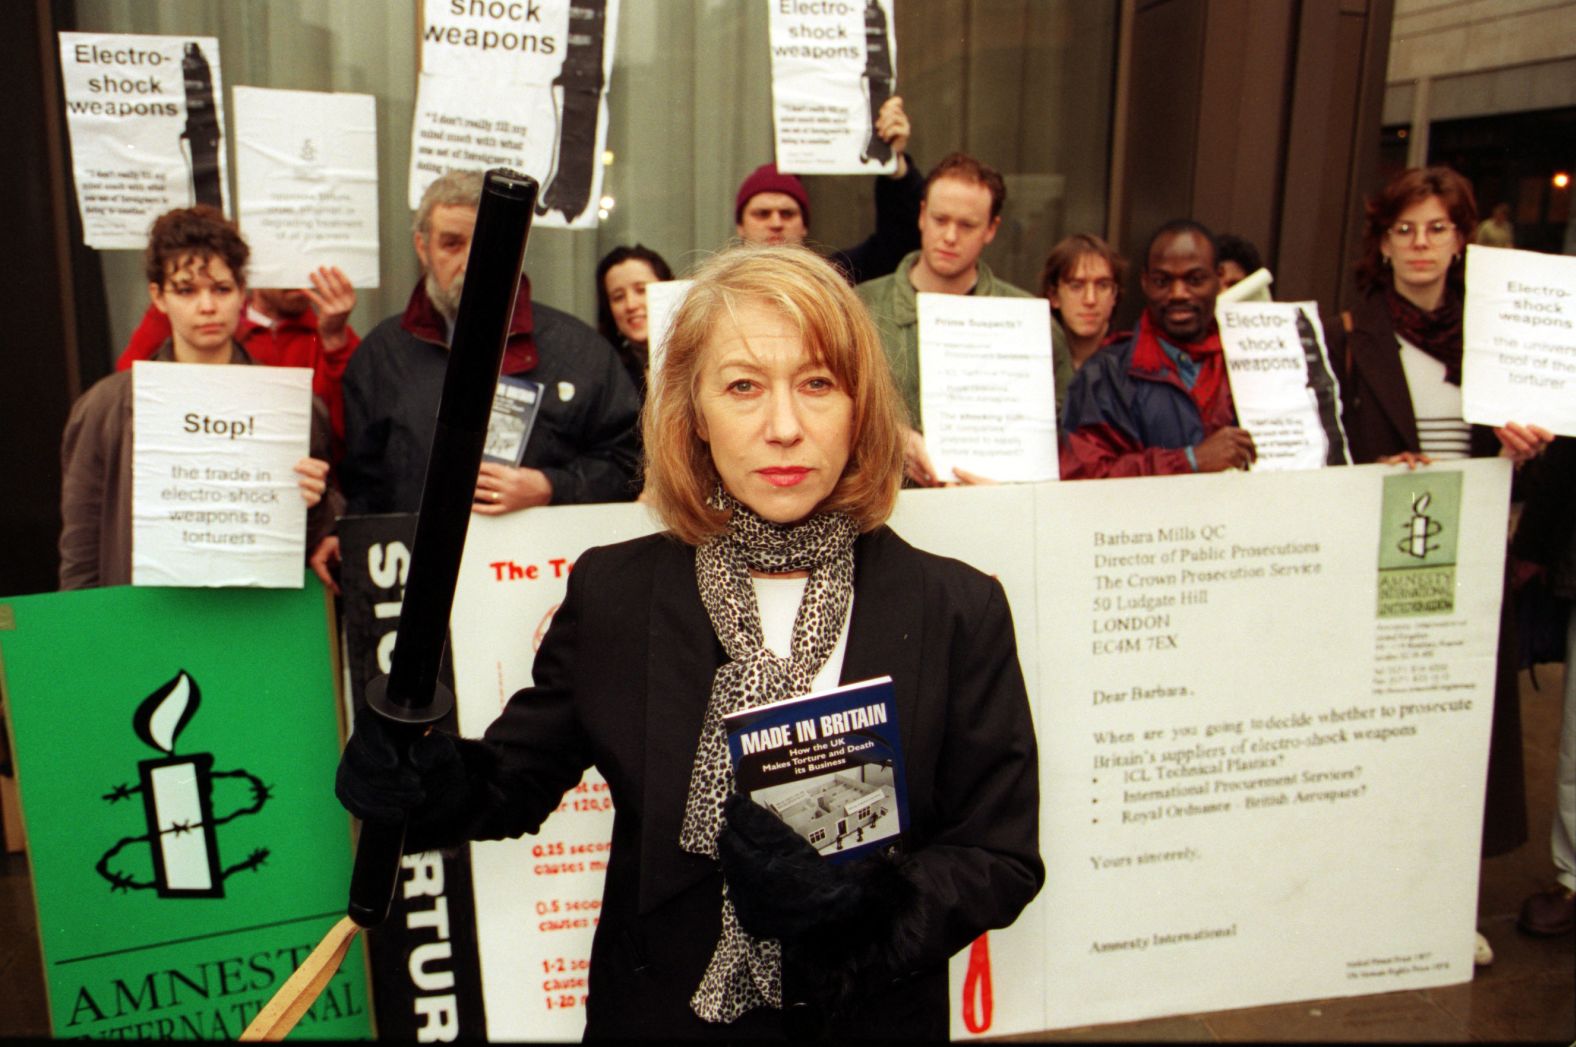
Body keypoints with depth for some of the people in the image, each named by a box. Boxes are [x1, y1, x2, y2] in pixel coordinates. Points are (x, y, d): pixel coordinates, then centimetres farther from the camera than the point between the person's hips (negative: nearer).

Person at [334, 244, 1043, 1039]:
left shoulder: (958, 610, -12)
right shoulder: (612, 593, -8)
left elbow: (1004, 860, -9)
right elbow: (515, 780, 1)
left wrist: (866, 904, -27)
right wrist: (423, 779, -20)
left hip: (874, 1017, -1)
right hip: (658, 1011, 2)